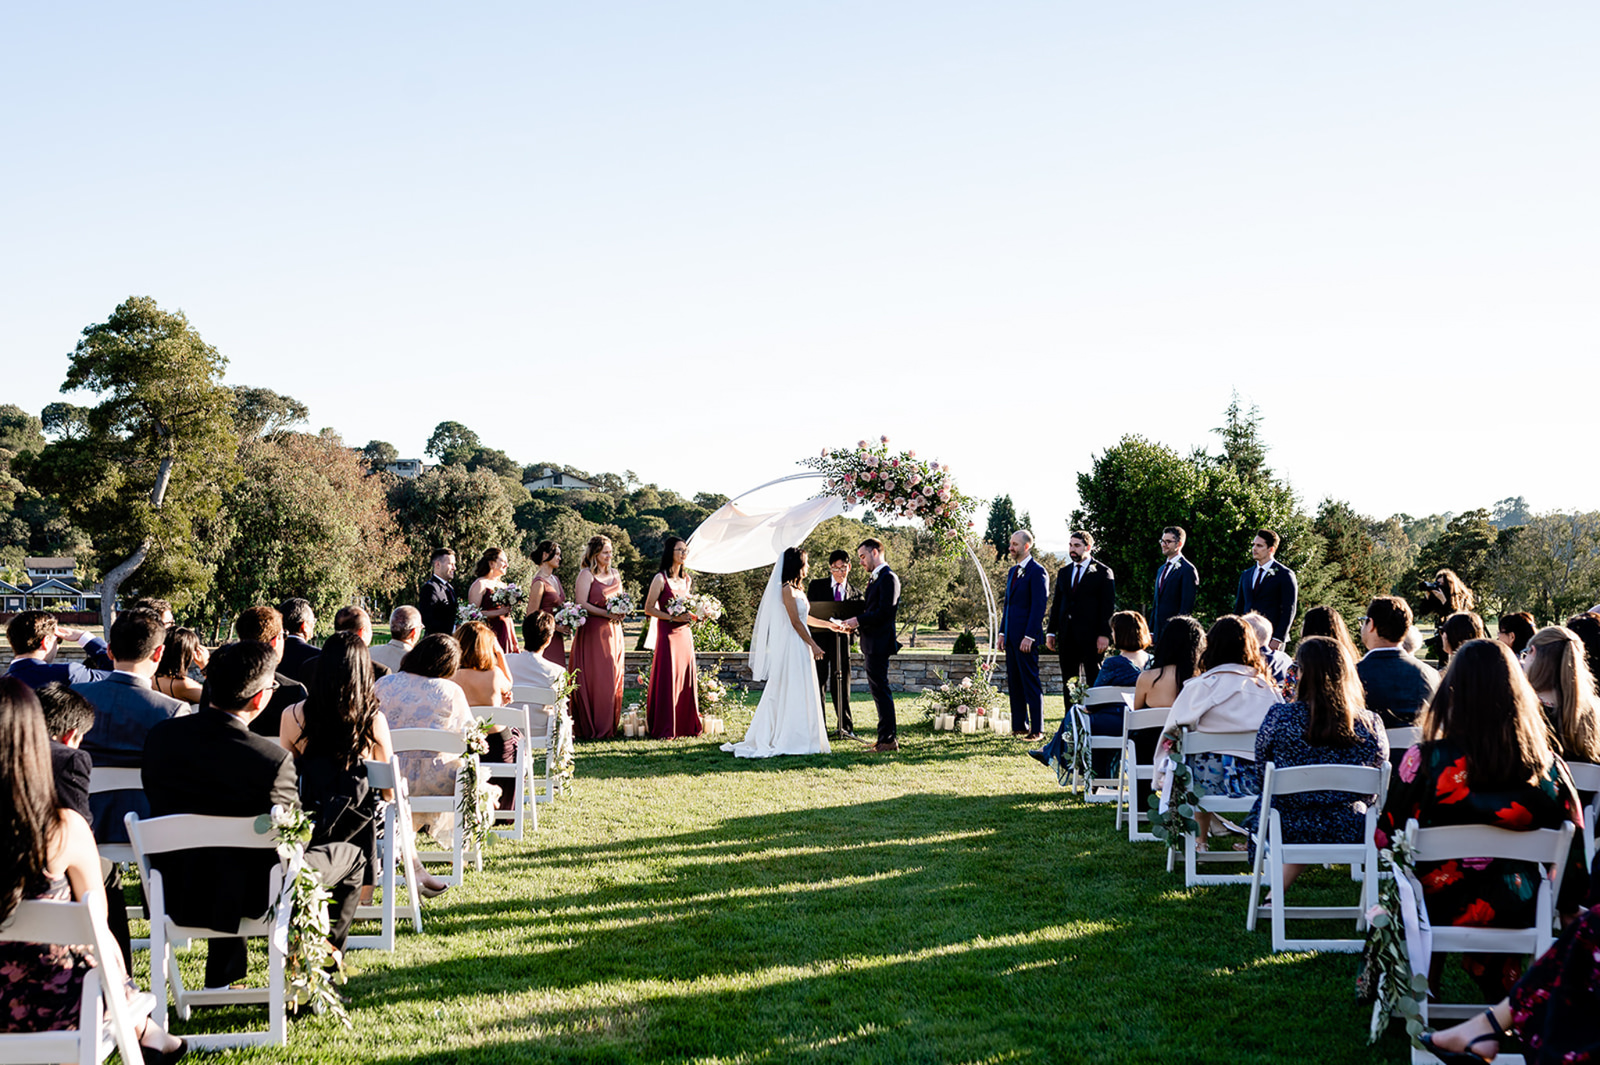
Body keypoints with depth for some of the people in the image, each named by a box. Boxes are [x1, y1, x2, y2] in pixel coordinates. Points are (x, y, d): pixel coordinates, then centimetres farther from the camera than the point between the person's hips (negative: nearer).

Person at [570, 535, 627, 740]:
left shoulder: (615, 575, 17)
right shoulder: (586, 574, -3)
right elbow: (582, 604, -11)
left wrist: (621, 613, 0)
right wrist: (606, 613, -19)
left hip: (613, 631, 6)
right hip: (592, 632, -6)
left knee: (613, 680, 5)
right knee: (594, 679, -7)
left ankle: (609, 726, 10)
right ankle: (592, 728, -4)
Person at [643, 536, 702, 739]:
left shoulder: (685, 579, 14)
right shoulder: (661, 578, -7)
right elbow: (649, 609, -8)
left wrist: (694, 616, 4)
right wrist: (672, 617, -17)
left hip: (685, 633, 7)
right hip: (668, 634, -7)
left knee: (686, 678, 6)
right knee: (667, 679, -6)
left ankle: (687, 725, 13)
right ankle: (664, 729, -2)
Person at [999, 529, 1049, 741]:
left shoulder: (1037, 571, -11)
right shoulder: (1013, 571, 17)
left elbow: (1039, 605, -15)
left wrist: (1029, 636, -19)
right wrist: (1003, 631, 16)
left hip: (1026, 636, -9)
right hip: (1012, 636, 9)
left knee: (1030, 682, -6)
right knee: (1014, 682, 10)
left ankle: (1037, 729, -2)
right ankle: (1019, 726, 15)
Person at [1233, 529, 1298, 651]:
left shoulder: (1284, 574, -1)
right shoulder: (1246, 575, 17)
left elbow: (1289, 610, -7)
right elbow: (1238, 608, 19)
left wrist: (1278, 639, -16)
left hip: (1270, 640, -5)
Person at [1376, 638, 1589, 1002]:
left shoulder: (1426, 761, -20)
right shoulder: (1549, 767, -12)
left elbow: (1386, 838, -8)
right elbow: (1574, 852, -1)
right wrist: (1567, 909, 16)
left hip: (1437, 908, -2)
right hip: (1518, 914, 3)